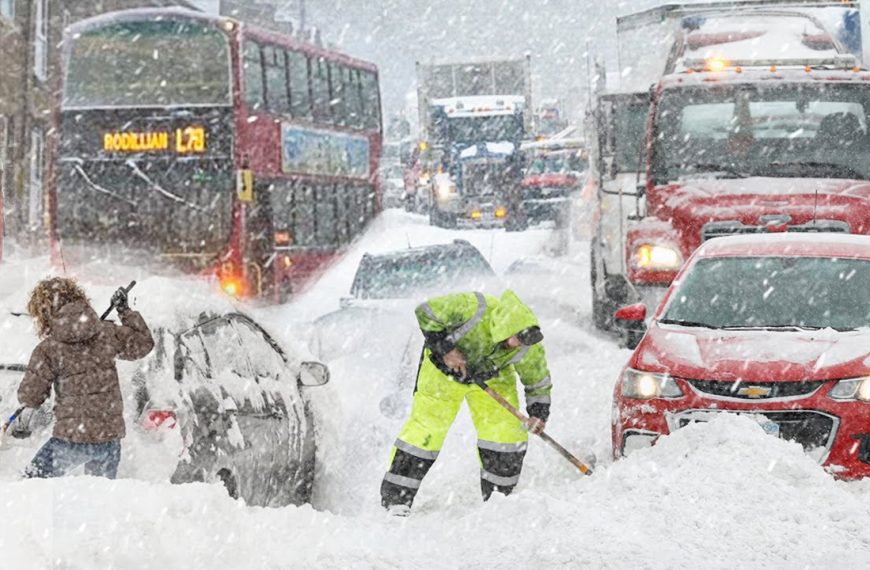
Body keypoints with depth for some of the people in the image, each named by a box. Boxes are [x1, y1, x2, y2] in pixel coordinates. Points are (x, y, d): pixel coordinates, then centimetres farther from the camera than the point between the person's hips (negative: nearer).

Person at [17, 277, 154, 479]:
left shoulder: (47, 350, -8)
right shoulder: (108, 333, 1)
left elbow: (30, 398, -3)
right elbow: (143, 343, 16)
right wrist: (125, 311, 24)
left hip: (73, 438, -4)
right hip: (110, 436, 4)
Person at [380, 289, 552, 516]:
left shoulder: (529, 346, -25)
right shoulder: (474, 309, -40)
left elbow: (538, 380, -9)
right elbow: (426, 312, -30)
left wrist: (539, 412, -23)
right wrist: (445, 349, -33)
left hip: (491, 377, 3)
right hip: (444, 369, -3)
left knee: (508, 433, -7)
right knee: (426, 428, -7)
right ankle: (395, 498, 2)